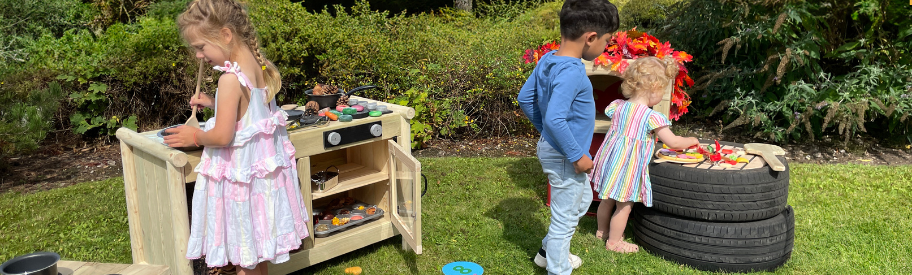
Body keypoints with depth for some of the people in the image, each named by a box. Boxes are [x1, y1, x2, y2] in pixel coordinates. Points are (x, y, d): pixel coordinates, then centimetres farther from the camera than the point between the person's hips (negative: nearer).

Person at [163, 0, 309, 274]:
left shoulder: (231, 78, -24)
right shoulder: (260, 66, 0)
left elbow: (222, 137, -23)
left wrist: (194, 136, -5)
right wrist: (214, 103, 13)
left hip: (240, 171, -8)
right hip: (264, 163, 8)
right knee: (256, 239, 22)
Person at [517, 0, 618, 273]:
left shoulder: (547, 60, -1)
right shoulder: (571, 72, -28)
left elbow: (524, 98, 9)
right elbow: (555, 119, -34)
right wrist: (577, 156, -24)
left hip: (551, 146, 10)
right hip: (564, 157, -10)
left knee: (583, 199, 28)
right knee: (565, 217, 7)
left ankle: (549, 251, 42)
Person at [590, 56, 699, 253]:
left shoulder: (618, 106, -2)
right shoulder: (651, 117, -20)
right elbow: (673, 143, -15)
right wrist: (691, 140, 4)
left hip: (612, 158, 7)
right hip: (629, 165, -7)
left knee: (607, 199, 23)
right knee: (624, 205, 9)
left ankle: (602, 230, 42)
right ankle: (614, 241, 21)